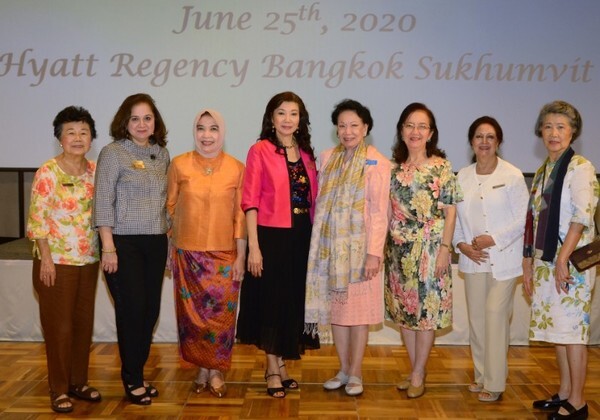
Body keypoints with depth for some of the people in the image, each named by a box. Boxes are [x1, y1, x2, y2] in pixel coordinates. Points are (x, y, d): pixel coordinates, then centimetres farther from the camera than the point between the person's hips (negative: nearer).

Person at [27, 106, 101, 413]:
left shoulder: (95, 171, 6)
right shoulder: (47, 173, -10)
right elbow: (37, 218, -11)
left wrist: (104, 250, 4)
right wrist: (46, 259, -15)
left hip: (88, 261, 5)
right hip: (56, 261, -5)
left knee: (84, 323, 12)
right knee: (59, 326, 3)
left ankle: (78, 382, 27)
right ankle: (59, 390, 15)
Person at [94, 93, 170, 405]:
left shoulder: (162, 153, 11)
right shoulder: (113, 153, -5)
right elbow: (103, 202, -9)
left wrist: (168, 239, 10)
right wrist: (108, 248, -14)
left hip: (156, 243, 5)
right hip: (124, 242, -5)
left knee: (151, 310, 8)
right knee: (132, 310, -1)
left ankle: (137, 373, 24)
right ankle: (133, 380, 14)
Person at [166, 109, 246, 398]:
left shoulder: (237, 168, -2)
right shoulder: (179, 165, -1)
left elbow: (240, 214, -1)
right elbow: (170, 207, 6)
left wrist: (241, 257, -2)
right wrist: (169, 248, 5)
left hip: (224, 254, 0)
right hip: (187, 253, 1)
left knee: (221, 314, 3)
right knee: (192, 313, 7)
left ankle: (216, 371, 20)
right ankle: (202, 369, 24)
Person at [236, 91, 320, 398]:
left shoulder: (306, 154, 10)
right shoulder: (260, 151, -6)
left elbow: (313, 199, 12)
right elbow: (250, 201, -10)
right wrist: (253, 246, -15)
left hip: (301, 238, 5)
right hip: (271, 237, -5)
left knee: (294, 301, 11)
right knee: (271, 301, 4)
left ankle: (279, 363, 27)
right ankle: (273, 369, 17)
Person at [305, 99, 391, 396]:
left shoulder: (377, 163, -7)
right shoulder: (327, 158, 8)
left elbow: (379, 212, -10)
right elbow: (320, 204, 10)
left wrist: (374, 253, -15)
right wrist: (318, 243, 6)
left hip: (359, 246, -4)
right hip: (330, 247, 5)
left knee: (358, 309, 3)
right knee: (335, 307, 10)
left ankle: (355, 373, 15)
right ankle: (343, 369, 23)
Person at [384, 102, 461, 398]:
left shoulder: (441, 167, -3)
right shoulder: (394, 168, 8)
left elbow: (450, 210, -5)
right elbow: (388, 210, 10)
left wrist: (444, 248, -11)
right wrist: (384, 247, 6)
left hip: (429, 248, -4)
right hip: (399, 249, 5)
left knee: (426, 309, 1)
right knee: (403, 308, 9)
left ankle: (418, 375, 13)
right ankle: (416, 370, 23)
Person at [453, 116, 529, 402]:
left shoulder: (512, 176, -8)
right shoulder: (462, 177, 5)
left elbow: (523, 219, -9)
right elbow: (455, 216, 9)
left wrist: (494, 239, -16)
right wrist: (461, 244, -5)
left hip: (503, 259, -4)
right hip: (473, 259, 5)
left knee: (495, 317, -7)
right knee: (476, 318, 9)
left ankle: (494, 383, 4)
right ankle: (481, 376, 24)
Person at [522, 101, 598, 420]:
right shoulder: (542, 171, 13)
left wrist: (562, 259, -20)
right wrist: (528, 264, 12)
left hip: (571, 262, -7)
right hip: (545, 261, 7)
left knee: (572, 330, -2)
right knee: (556, 329, 12)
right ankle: (564, 393, 24)